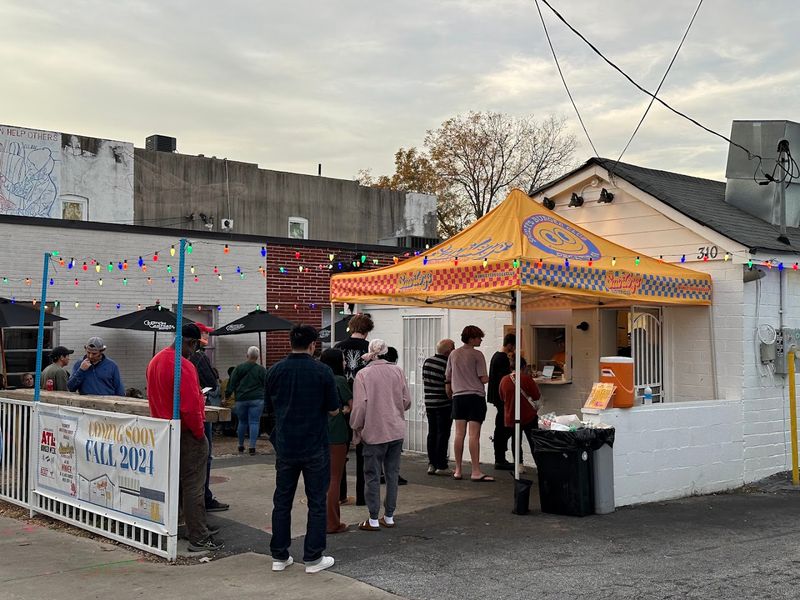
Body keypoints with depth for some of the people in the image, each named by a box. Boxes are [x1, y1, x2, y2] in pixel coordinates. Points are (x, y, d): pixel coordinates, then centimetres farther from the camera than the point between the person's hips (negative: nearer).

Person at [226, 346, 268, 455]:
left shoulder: (238, 368, 1)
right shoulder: (261, 370, -1)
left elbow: (232, 384, 2)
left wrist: (227, 395, 11)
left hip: (241, 400, 2)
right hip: (257, 400, -2)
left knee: (242, 422, 13)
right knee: (254, 422, -1)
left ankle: (241, 446, 23)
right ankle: (252, 447, -6)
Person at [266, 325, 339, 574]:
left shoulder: (275, 371, -1)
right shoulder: (322, 372, -10)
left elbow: (269, 405, 11)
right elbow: (333, 410, -5)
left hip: (285, 445, 3)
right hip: (315, 447, -3)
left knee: (282, 501, 12)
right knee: (316, 502, 5)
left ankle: (279, 556, 16)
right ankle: (313, 558, 8)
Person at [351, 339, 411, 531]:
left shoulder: (363, 374, -10)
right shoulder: (397, 371, 1)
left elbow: (360, 405, -13)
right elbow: (407, 401, 3)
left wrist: (356, 427, -1)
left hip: (374, 432, -4)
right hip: (396, 431, 4)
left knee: (373, 476, 4)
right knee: (392, 473, 12)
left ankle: (373, 520, 7)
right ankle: (389, 517, 18)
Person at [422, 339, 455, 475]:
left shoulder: (427, 362, 7)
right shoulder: (447, 365, -16)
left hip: (429, 403, 7)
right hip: (444, 404, -7)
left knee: (432, 433, 12)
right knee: (443, 434, -1)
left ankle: (431, 464, 14)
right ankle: (441, 466, 0)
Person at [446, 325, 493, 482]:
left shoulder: (453, 354, 9)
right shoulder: (477, 354, -8)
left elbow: (447, 378, 13)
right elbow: (483, 378, -11)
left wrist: (450, 395, 24)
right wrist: (488, 378, 12)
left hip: (458, 397, 5)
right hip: (475, 396, -5)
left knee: (459, 434, 8)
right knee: (474, 435, -7)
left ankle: (458, 470, 12)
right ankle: (476, 472, -7)